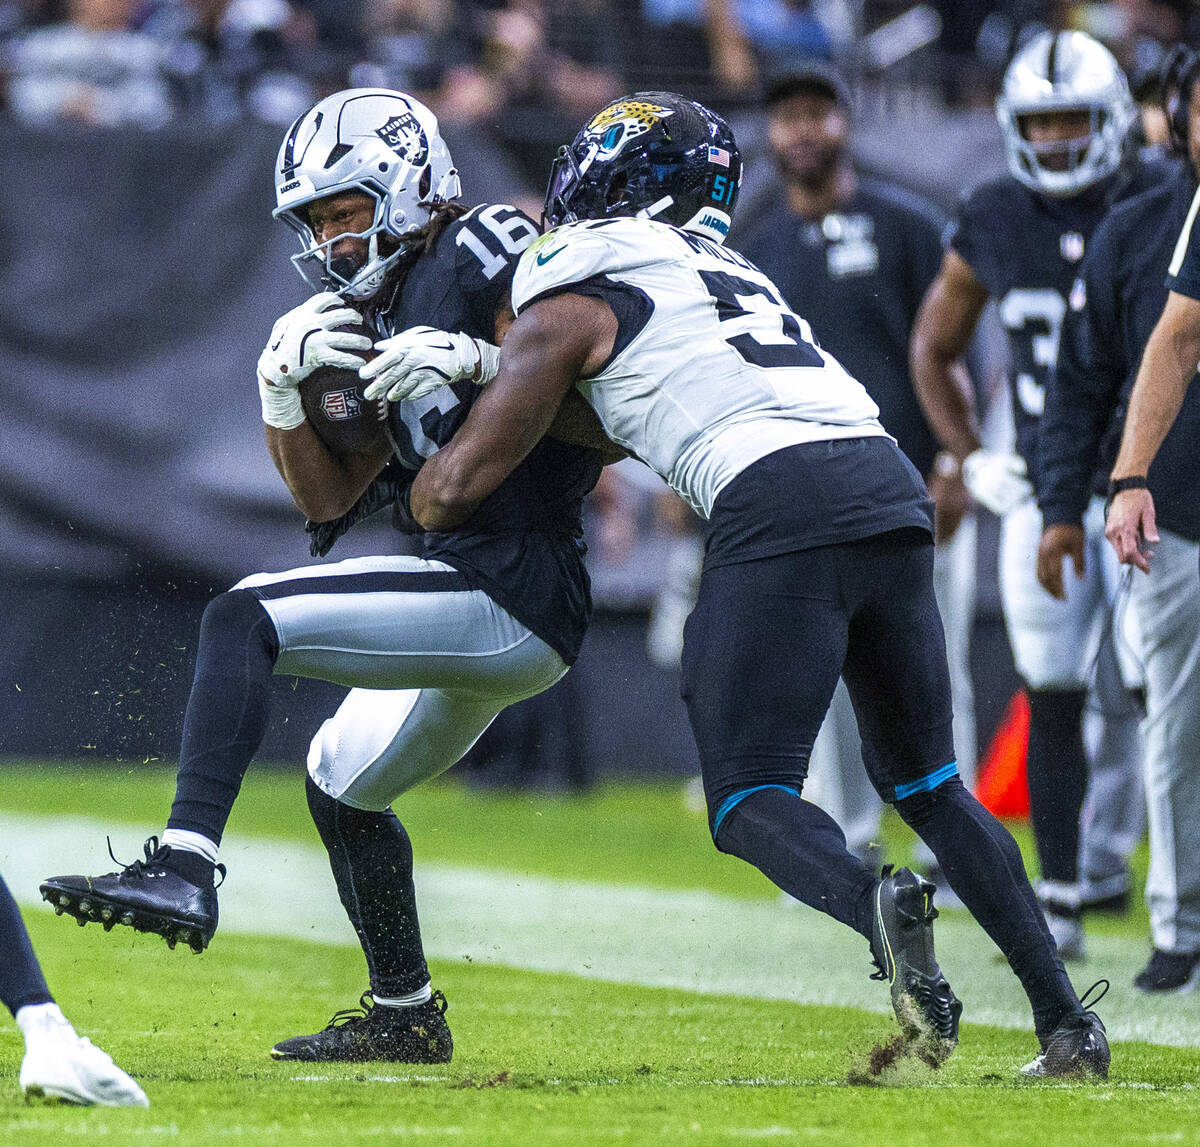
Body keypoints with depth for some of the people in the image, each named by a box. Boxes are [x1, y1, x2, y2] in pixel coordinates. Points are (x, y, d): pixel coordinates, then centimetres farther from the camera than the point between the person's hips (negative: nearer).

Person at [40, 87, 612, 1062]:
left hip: (512, 593, -10)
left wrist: (472, 360, -23)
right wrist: (287, 393, 2)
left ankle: (185, 867, -30)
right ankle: (405, 1017, 41)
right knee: (342, 780, 28)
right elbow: (332, 496, 17)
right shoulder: (381, 323, 20)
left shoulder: (480, 254, -6)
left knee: (245, 618, -20)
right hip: (490, 613, 10)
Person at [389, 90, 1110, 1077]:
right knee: (922, 779, 18)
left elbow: (456, 486, 9)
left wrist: (421, 501, 32)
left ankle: (877, 906, -34)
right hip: (889, 486, 7)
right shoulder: (724, 269, 30)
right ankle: (1067, 1021, 10)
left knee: (750, 800, -2)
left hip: (781, 512, -7)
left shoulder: (571, 302, 8)